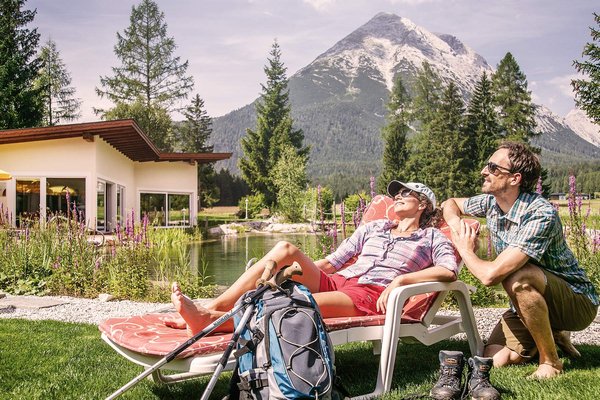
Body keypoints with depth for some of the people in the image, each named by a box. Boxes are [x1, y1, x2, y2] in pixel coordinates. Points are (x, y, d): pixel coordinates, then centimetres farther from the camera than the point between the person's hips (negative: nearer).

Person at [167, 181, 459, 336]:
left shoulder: (432, 237, 17)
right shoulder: (374, 227, 29)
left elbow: (450, 270, -4)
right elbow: (332, 261, 22)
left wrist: (401, 279, -14)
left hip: (369, 295, -5)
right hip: (335, 281, 5)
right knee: (285, 249, -24)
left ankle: (210, 320, -48)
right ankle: (208, 309, -32)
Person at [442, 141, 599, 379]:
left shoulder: (541, 214, -31)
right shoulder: (491, 202, -6)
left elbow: (490, 275, -37)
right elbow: (450, 204, 14)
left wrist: (465, 250, -16)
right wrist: (456, 223, -10)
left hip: (577, 301, -7)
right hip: (527, 302, 7)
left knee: (518, 278, -36)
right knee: (493, 360, -10)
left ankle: (550, 361, -15)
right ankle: (553, 335, 17)